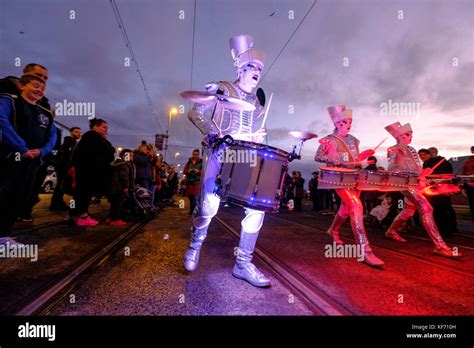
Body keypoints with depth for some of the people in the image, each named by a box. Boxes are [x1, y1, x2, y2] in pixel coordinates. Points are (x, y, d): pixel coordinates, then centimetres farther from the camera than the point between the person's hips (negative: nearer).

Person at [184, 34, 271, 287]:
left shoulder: (256, 103, 24)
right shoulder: (221, 89, 9)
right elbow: (195, 113, 1)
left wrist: (258, 140, 5)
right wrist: (215, 134, -14)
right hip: (218, 154, -5)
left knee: (257, 207, -10)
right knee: (208, 204, -21)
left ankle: (243, 264, 4)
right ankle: (195, 245, 13)